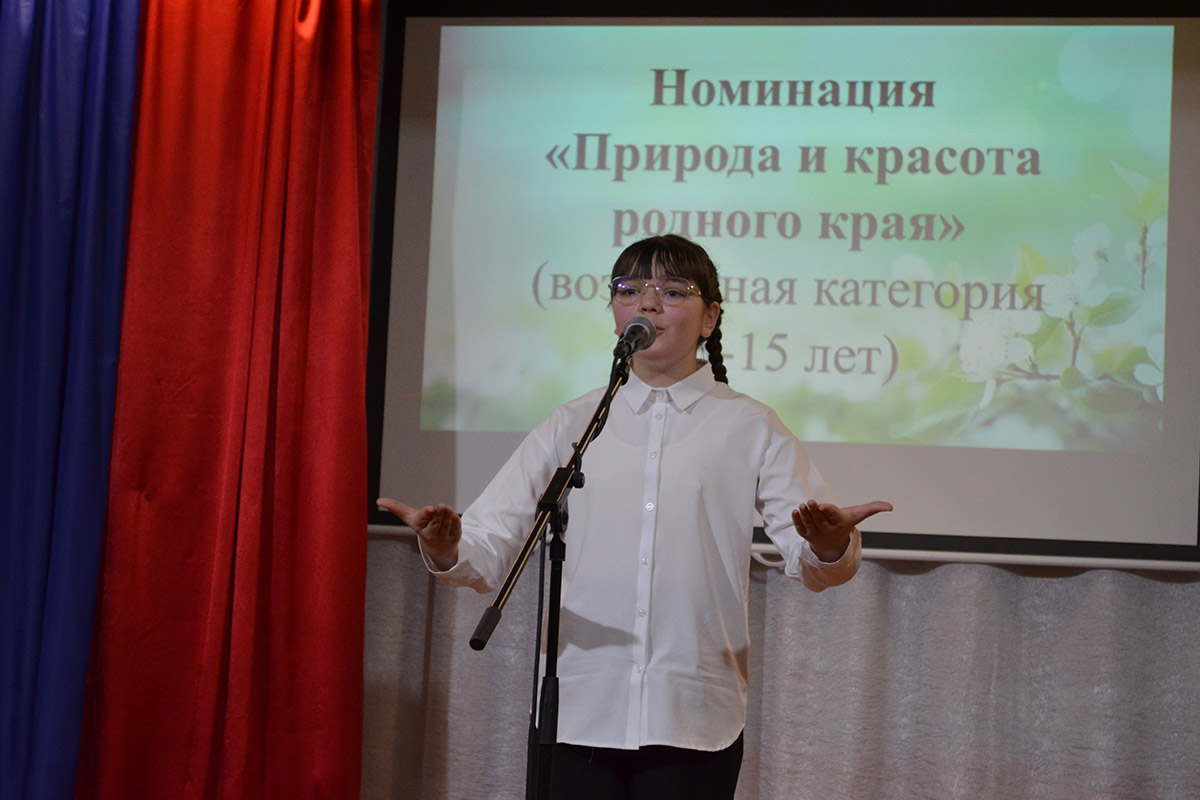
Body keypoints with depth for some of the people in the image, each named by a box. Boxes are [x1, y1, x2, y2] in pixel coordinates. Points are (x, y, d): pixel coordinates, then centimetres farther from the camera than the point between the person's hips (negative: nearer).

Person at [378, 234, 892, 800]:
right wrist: (446, 550, -20)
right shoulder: (571, 425, 10)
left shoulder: (749, 428, 7)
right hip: (578, 716, 1)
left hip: (695, 727, -1)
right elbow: (487, 548, 3)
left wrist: (829, 547, -27)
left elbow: (809, 562, -3)